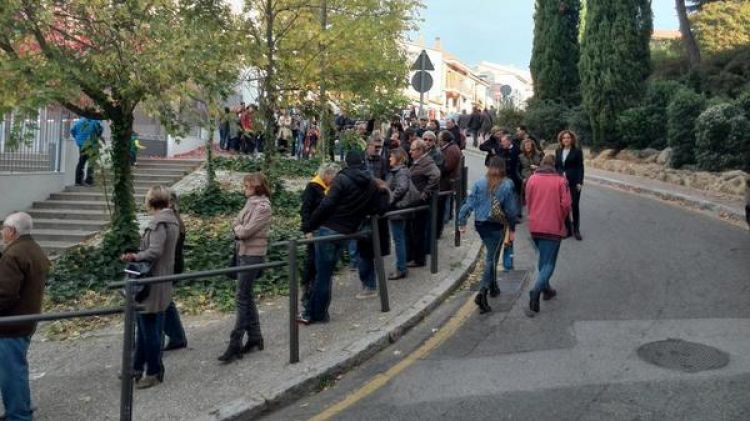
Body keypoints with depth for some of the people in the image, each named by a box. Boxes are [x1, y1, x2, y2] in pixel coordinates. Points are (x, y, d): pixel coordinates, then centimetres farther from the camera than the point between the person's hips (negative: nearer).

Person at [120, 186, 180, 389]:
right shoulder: (172, 219, 11)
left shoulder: (159, 222, -18)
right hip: (162, 283, 10)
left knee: (150, 328, 1)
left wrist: (134, 257, -15)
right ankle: (138, 367, 31)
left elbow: (154, 251, -27)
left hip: (153, 283, -10)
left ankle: (154, 373, 13)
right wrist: (137, 256, 10)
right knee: (145, 326, 19)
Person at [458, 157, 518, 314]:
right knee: (491, 258, -3)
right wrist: (512, 229, 5)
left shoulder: (480, 183, 0)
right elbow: (511, 209, -4)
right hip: (497, 225, -4)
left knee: (491, 254, 23)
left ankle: (493, 286, 34)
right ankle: (482, 292, -17)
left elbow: (469, 203, -4)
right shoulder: (507, 185, -6)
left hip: (480, 224, 4)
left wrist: (462, 222, 1)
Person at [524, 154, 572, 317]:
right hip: (553, 227, -4)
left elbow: (528, 202, 5)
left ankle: (546, 289, 34)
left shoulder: (532, 179, 2)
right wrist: (561, 219, 8)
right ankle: (536, 291, -22)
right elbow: (566, 204, -9)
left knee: (543, 258, 23)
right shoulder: (561, 181, -5)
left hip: (535, 226, 4)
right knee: (549, 263, -1)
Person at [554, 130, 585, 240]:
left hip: (574, 182, -4)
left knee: (575, 205, 2)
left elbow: (580, 167, -6)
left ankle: (576, 230, 12)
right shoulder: (558, 151, 9)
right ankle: (567, 229, 13)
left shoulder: (577, 151, -3)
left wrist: (580, 182, -13)